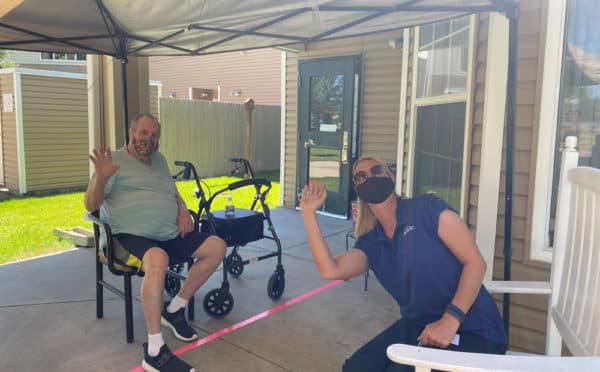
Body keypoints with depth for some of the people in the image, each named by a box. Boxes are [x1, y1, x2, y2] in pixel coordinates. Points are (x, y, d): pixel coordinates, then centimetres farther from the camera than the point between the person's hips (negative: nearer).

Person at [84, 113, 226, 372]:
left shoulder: (159, 159, 19)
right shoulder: (115, 160, -1)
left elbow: (174, 193, 29)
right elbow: (91, 205, -7)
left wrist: (183, 211, 8)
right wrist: (100, 178, -26)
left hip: (171, 236, 8)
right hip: (132, 237, -7)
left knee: (217, 247, -2)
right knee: (158, 259, -40)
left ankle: (175, 309, 7)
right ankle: (154, 351, -29)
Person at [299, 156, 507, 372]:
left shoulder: (427, 207, -9)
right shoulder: (370, 243, 5)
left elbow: (475, 263, -12)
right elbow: (331, 271, -13)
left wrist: (450, 320, -24)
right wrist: (308, 212, -9)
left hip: (471, 332, -5)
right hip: (417, 327, 5)